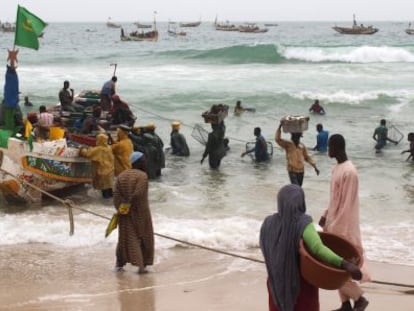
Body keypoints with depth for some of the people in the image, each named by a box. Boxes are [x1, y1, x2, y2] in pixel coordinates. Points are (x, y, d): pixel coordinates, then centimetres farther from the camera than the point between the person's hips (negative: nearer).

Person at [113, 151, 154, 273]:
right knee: (144, 238, 8)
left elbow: (116, 194, -4)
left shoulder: (121, 176, 5)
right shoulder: (142, 176, -12)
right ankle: (142, 265, 5)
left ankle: (119, 264, 9)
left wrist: (120, 208, -6)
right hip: (140, 213, -5)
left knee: (126, 237, 13)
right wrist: (129, 203, -9)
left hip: (125, 213, 5)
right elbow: (138, 194, -22)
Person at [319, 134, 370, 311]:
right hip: (334, 224, 9)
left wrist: (334, 229, -21)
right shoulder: (337, 168, 8)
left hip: (342, 228, -9)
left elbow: (347, 205, -22)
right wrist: (325, 216, 15)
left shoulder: (349, 172, -22)